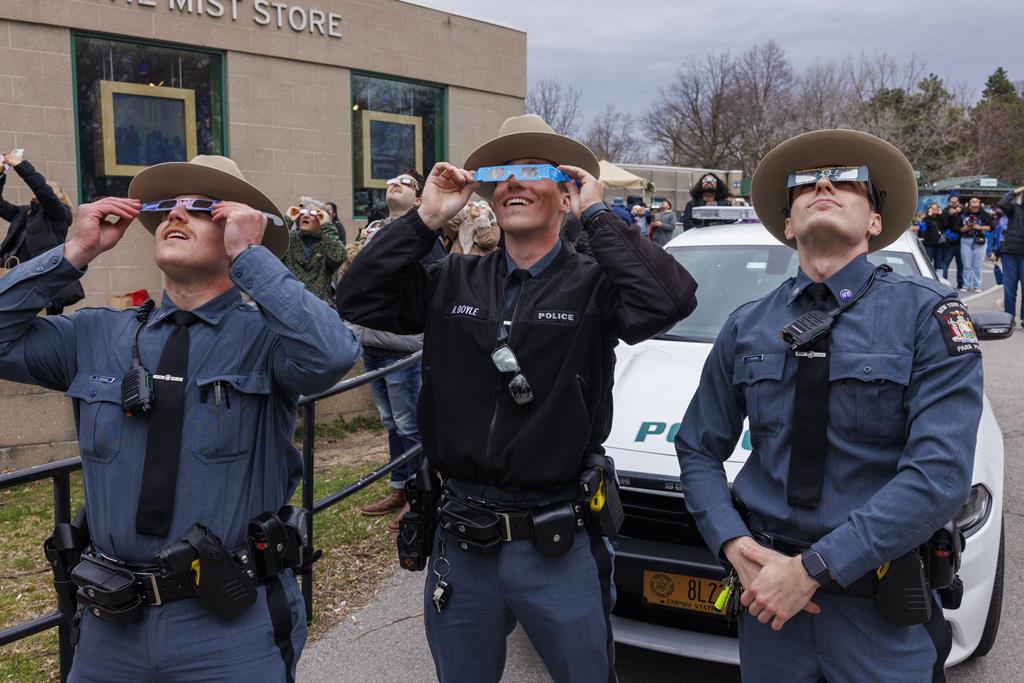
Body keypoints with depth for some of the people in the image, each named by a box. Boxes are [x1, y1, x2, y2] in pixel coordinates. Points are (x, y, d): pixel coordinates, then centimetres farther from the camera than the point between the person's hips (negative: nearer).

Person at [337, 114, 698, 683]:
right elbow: (358, 300, -2)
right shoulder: (454, 281, 4)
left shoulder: (592, 282, -8)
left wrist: (597, 215, -17)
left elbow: (671, 299, -26)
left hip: (558, 548, -3)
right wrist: (425, 219, -7)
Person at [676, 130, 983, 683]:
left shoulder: (927, 316, -10)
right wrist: (735, 546, -11)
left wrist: (811, 568, -22)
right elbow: (698, 451, 6)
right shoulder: (745, 327, 1)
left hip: (880, 609, -2)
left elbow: (940, 475, -19)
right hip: (769, 593, 3)